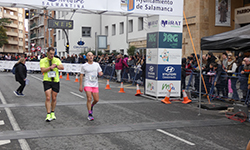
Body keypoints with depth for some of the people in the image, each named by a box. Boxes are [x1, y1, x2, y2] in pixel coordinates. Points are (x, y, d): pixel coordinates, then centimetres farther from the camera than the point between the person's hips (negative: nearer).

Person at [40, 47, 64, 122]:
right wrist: (51, 67, -20)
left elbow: (62, 67, -8)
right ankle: (48, 115, -8)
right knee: (48, 98, -12)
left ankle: (52, 113, 25)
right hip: (47, 81, -2)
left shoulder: (57, 60, 8)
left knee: (54, 98, 8)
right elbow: (42, 70, -11)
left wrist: (56, 66, -26)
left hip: (56, 81, 2)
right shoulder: (43, 60, 3)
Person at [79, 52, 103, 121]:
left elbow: (100, 73, 12)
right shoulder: (84, 66, 0)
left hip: (95, 85, 3)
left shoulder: (97, 64, 7)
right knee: (89, 99, -14)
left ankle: (91, 106, 34)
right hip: (87, 84, -3)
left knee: (96, 100, 1)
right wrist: (80, 86, -1)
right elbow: (81, 76, 3)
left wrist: (101, 74, -14)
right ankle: (90, 114, -3)